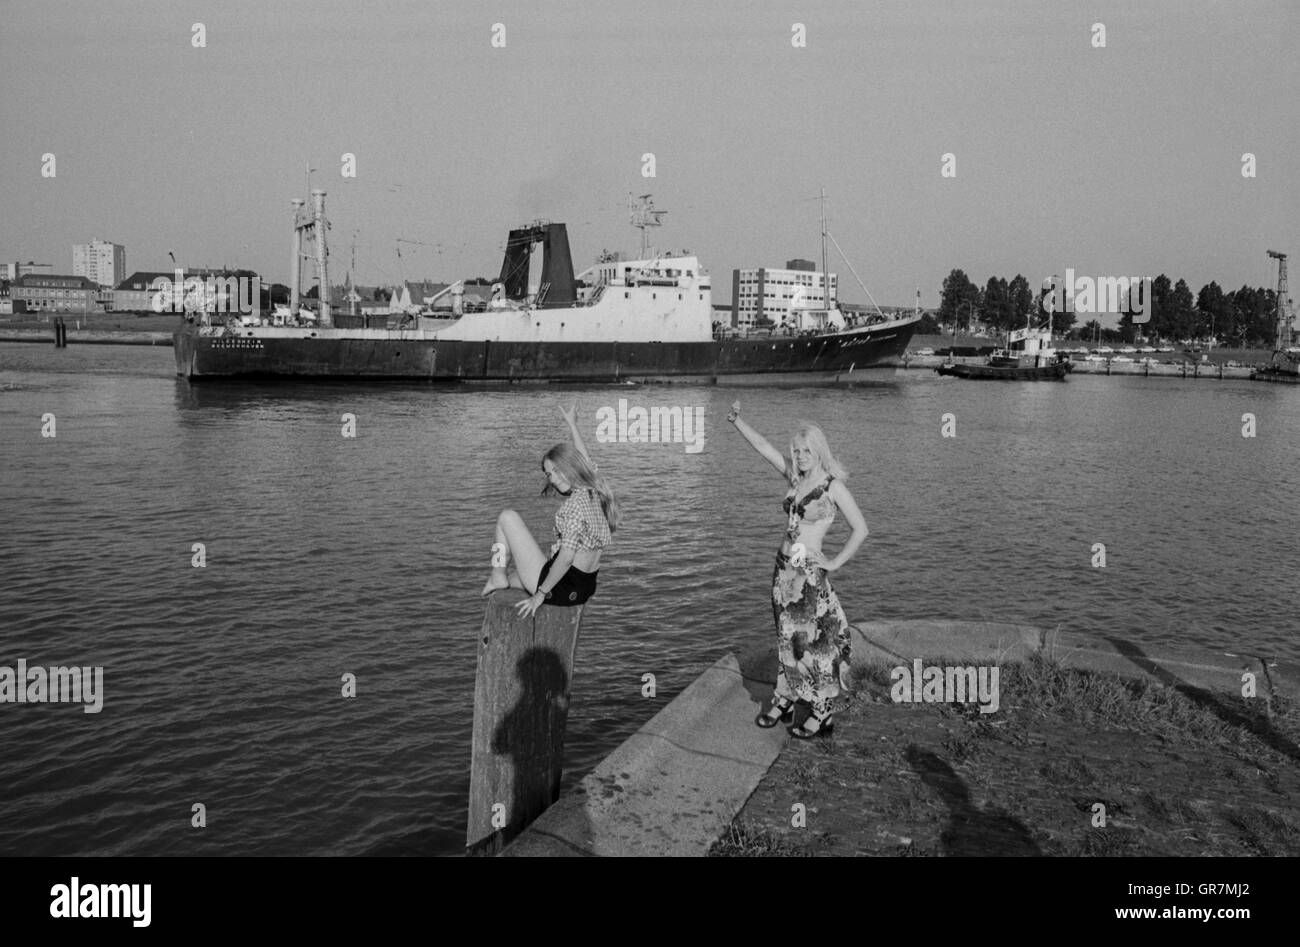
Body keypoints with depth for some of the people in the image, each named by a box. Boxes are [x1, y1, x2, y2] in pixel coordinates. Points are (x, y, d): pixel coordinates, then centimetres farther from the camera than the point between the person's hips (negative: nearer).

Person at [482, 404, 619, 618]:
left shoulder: (576, 502, -21)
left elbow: (566, 557, -26)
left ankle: (499, 575, 9)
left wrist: (540, 594, -20)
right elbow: (584, 459, 24)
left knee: (507, 517, 3)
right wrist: (572, 425, 36)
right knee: (513, 574, 37)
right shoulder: (595, 491, 3)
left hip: (560, 588, -9)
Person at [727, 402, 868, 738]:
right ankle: (784, 702, 27)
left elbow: (861, 529, -9)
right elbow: (763, 446, 8)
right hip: (783, 568, 6)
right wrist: (737, 421, -1)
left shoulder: (833, 486, -9)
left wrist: (834, 563, -9)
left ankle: (823, 714, 11)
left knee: (815, 641, 0)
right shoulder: (796, 477, 8)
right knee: (788, 638, 15)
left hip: (809, 574, -6)